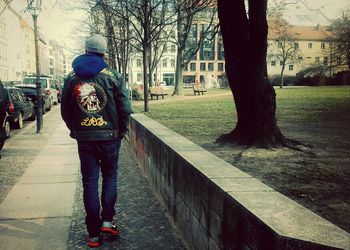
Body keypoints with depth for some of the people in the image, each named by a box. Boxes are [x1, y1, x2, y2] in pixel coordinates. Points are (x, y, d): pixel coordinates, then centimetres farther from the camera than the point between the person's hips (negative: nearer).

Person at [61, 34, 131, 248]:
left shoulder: (72, 77, 5)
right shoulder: (112, 75, -3)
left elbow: (65, 110, 8)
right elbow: (125, 107, -6)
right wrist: (122, 131, 6)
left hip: (84, 139, 2)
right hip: (109, 136, -1)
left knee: (90, 182, 7)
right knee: (110, 176, 17)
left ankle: (94, 233, 12)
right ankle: (107, 220, 8)